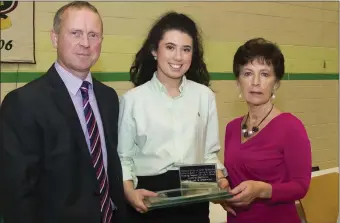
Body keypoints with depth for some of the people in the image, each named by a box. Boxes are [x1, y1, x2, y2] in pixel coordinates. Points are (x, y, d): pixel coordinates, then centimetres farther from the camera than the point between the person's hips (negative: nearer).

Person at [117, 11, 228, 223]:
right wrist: (129, 191, -16)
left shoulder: (205, 96, 4)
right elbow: (123, 157, 0)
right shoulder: (133, 99, -3)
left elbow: (210, 152, 9)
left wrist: (219, 177, -9)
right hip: (149, 201, -2)